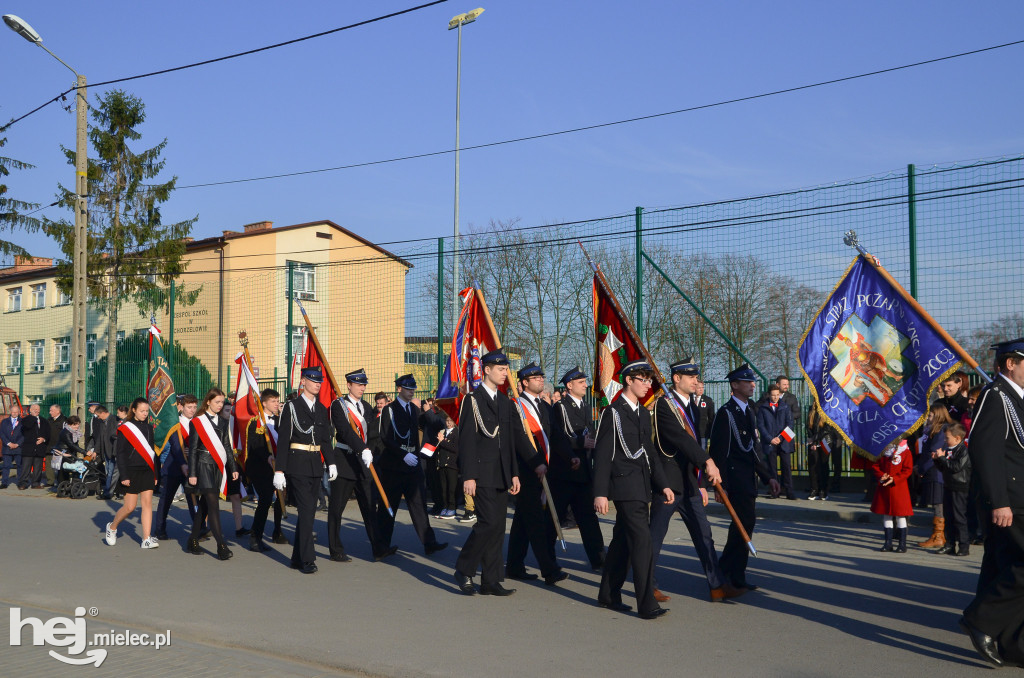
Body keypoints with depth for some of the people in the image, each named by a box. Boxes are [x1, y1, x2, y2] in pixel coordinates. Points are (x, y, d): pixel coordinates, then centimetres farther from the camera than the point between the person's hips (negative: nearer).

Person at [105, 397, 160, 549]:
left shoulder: (149, 428, 11)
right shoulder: (125, 429, -5)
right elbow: (120, 454, -6)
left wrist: (155, 473, 13)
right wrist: (124, 476, -12)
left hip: (147, 471, 5)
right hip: (132, 472, -5)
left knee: (147, 503, -3)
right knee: (130, 507, -1)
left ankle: (146, 539, -3)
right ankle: (112, 527, 26)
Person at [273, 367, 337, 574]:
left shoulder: (322, 409, 13)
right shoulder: (292, 406, -5)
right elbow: (283, 440, -7)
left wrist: (331, 463, 7)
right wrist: (279, 470, -10)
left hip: (315, 465, 6)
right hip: (297, 465, -6)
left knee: (308, 511, 9)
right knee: (306, 510, -12)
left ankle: (298, 558, 19)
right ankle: (307, 559, -9)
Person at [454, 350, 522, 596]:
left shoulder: (505, 402, 15)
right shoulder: (472, 400, -6)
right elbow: (466, 441, -10)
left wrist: (514, 474, 13)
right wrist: (468, 476, -15)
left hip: (501, 475, 7)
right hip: (482, 474, -7)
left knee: (498, 527, 7)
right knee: (489, 522, -14)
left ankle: (491, 582, 12)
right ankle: (464, 569, 3)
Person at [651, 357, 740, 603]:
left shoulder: (691, 406, 15)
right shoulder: (664, 405, -12)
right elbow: (681, 438, -26)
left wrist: (701, 483, 18)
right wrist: (708, 462, -36)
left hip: (689, 483, 8)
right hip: (667, 482, -8)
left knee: (703, 534, 7)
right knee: (655, 536, 2)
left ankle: (717, 586, 10)